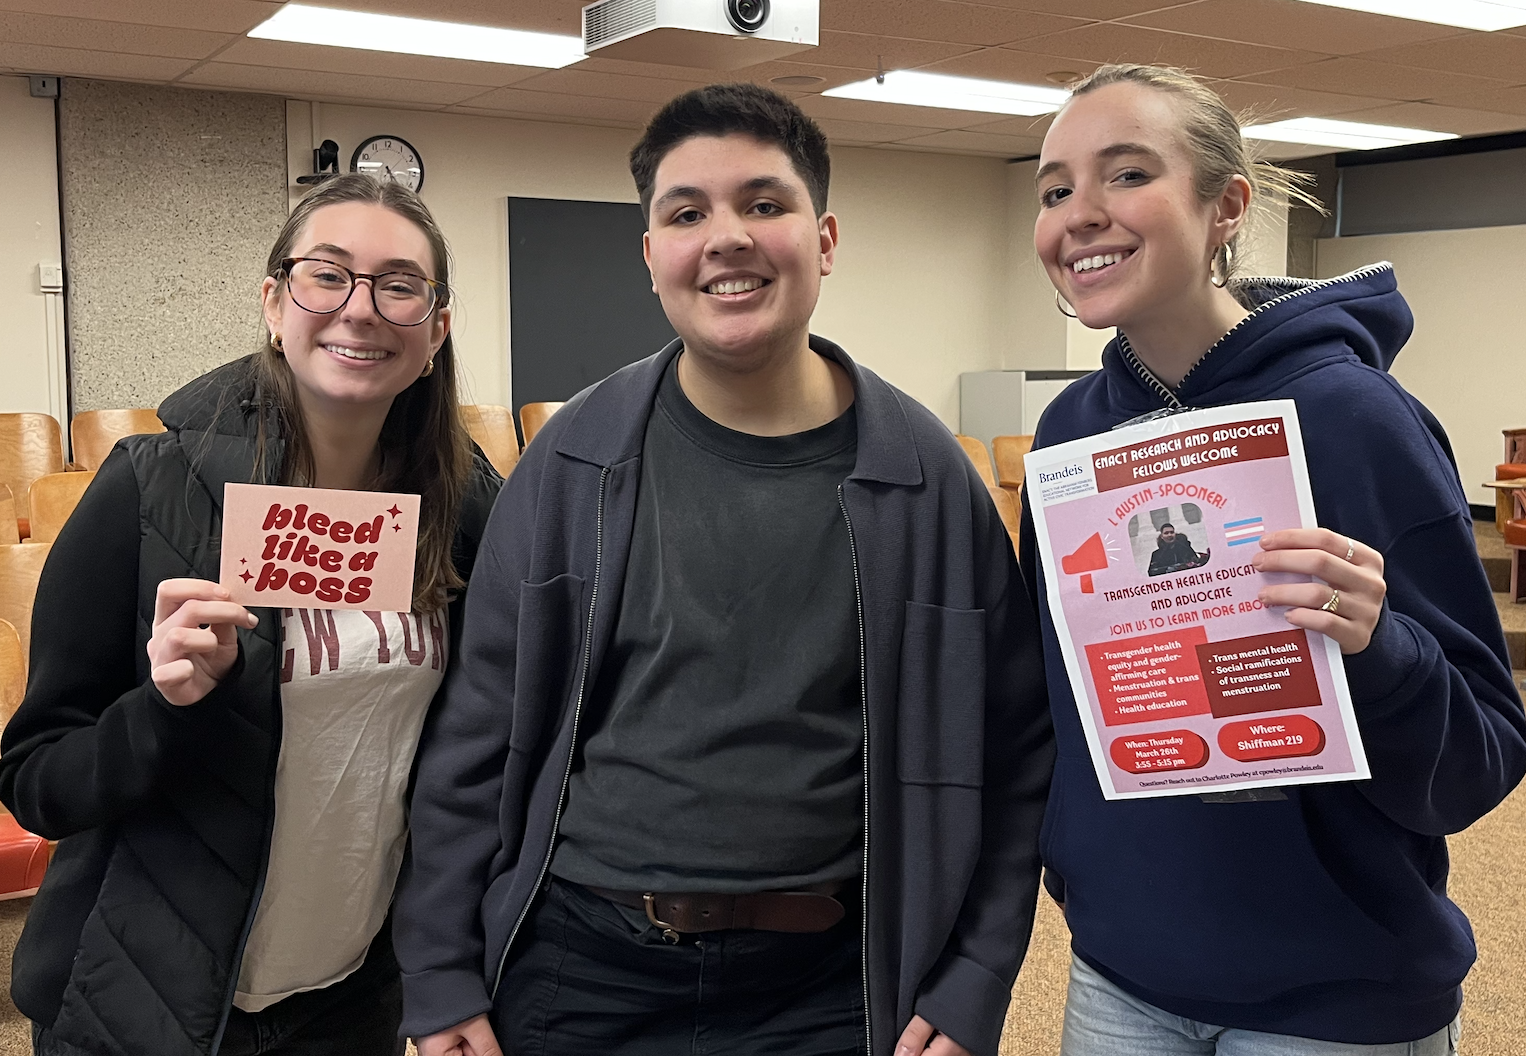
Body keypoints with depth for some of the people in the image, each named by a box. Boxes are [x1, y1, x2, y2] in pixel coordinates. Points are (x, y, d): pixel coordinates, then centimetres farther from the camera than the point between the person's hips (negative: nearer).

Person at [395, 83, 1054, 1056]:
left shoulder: (927, 474, -5)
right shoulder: (575, 460, -4)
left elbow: (1010, 757, 0)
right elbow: (479, 728, 0)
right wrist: (441, 976, -1)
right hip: (574, 976, 1)